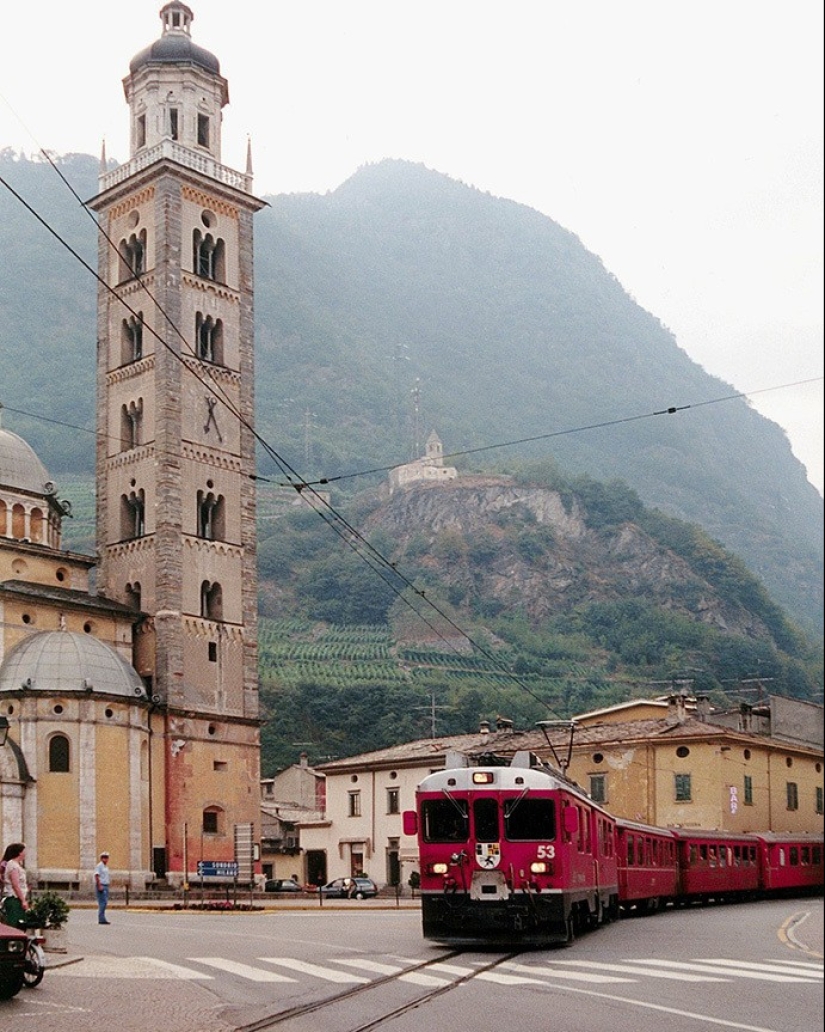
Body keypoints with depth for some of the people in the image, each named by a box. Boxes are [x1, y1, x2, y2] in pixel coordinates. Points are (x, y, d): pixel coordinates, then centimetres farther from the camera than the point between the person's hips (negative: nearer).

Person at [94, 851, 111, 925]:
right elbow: (97, 876, -16)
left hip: (106, 886, 9)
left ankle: (101, 919, 11)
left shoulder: (106, 867, 20)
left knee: (104, 903, 8)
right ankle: (102, 919, -14)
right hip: (100, 886, -9)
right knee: (102, 902, -13)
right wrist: (99, 886, -22)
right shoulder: (99, 866, -7)